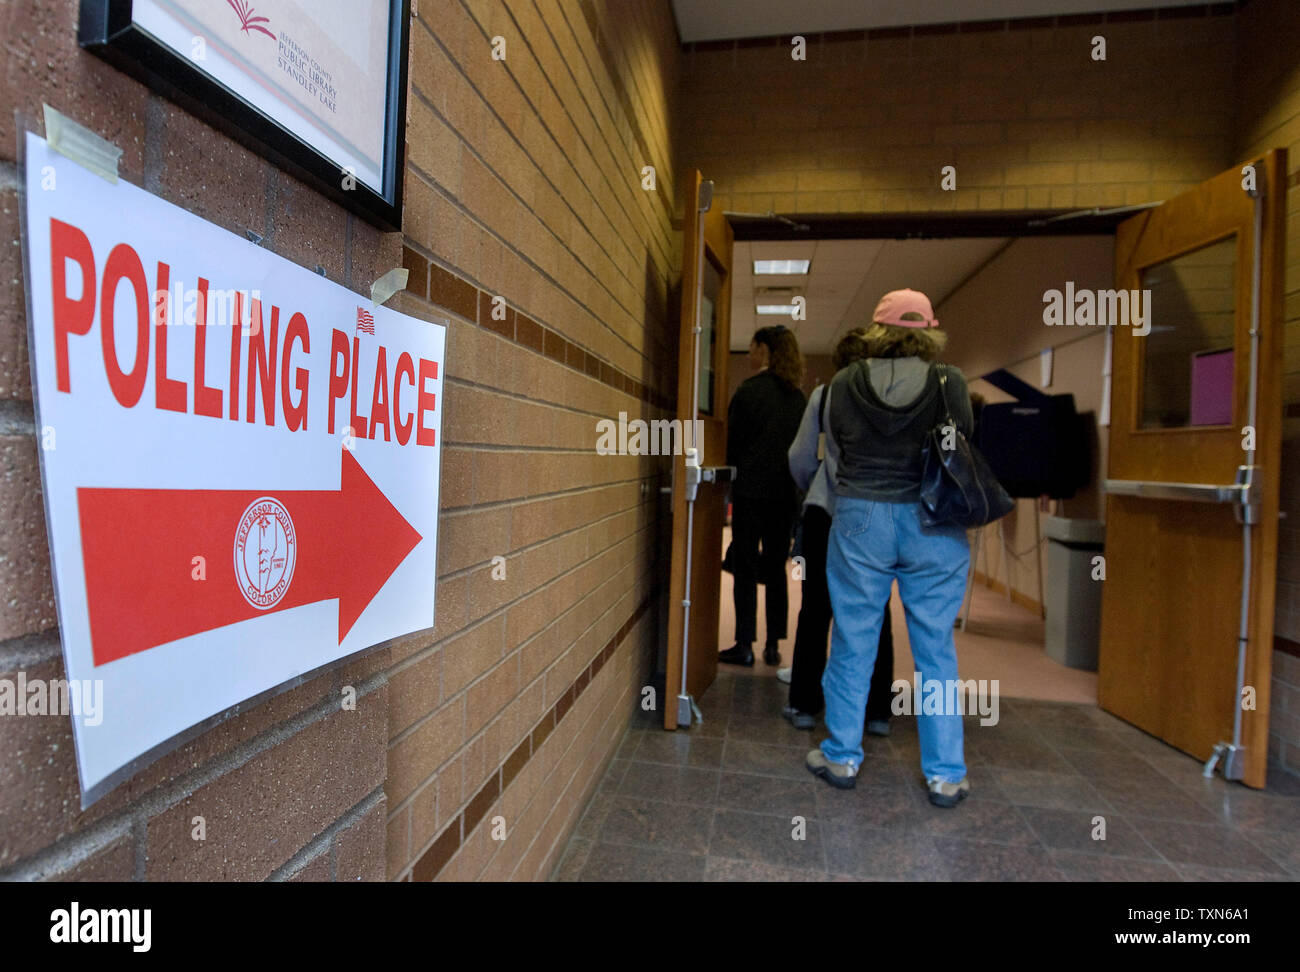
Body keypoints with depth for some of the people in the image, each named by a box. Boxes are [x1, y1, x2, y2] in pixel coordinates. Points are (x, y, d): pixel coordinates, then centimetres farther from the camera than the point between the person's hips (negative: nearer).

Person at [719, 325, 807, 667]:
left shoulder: (750, 389, -8)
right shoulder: (797, 396, 10)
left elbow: (735, 443, -7)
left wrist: (730, 485, 6)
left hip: (752, 489, -6)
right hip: (785, 492, 6)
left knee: (745, 566, 1)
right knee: (775, 569, 11)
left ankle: (744, 645, 5)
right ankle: (773, 645, 16)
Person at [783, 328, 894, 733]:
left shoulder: (824, 394, 1)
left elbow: (801, 458, 5)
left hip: (826, 511, 0)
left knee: (816, 609, 8)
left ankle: (804, 704, 14)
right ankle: (877, 711, 19)